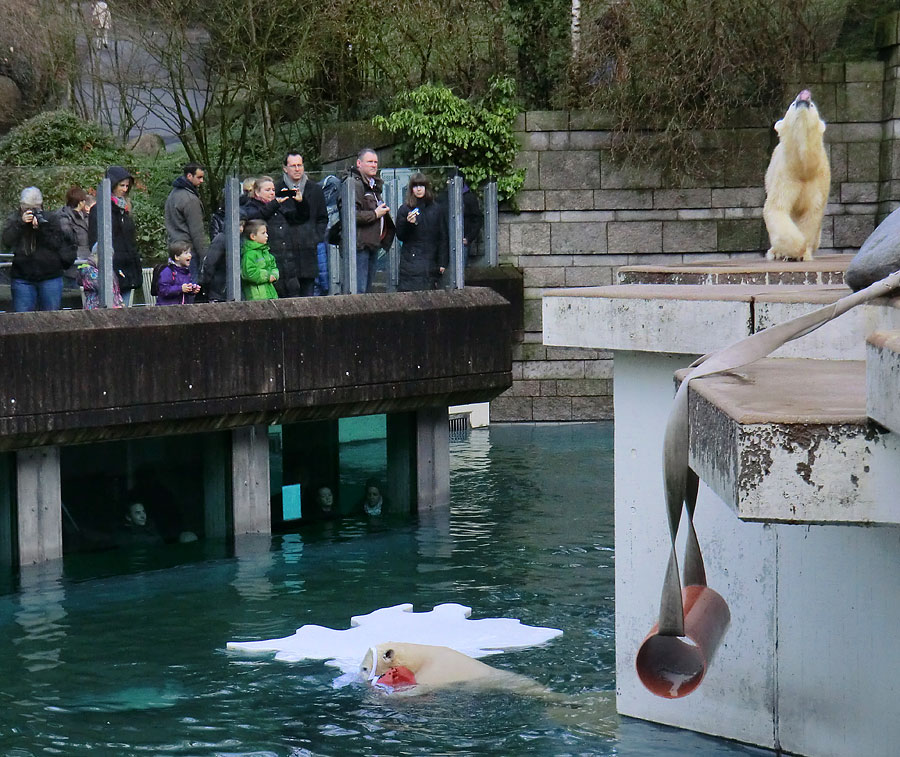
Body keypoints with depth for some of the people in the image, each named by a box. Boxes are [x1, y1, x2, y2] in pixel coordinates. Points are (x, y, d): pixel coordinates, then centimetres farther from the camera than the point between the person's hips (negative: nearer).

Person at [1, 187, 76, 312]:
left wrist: (43, 226, -17)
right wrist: (21, 223, -18)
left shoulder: (50, 219, 5)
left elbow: (58, 244, -7)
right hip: (22, 278, 0)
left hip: (50, 277, 0)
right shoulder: (14, 219, 8)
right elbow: (7, 241, -8)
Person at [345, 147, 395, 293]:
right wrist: (375, 214, -15)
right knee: (358, 289, -12)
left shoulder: (376, 184, 21)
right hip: (359, 245, -10)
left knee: (368, 288, 11)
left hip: (373, 244, 10)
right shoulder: (353, 183, -11)